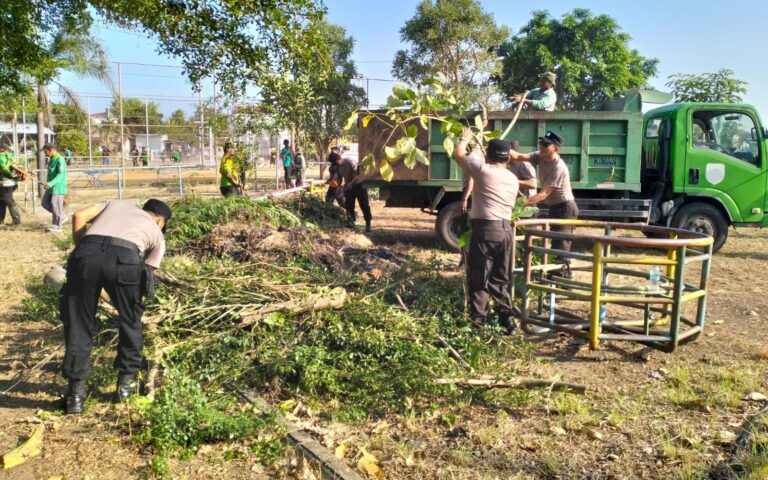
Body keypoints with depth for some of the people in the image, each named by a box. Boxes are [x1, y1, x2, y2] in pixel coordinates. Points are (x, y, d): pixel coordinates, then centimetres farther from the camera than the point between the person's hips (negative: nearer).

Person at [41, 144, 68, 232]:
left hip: (58, 187, -10)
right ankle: (63, 217, 20)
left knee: (56, 206, -5)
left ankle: (57, 226, 4)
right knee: (45, 203, 12)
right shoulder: (51, 159, 13)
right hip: (51, 187, 10)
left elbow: (61, 174, -26)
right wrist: (48, 183, 23)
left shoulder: (60, 160, -17)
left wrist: (51, 183, -35)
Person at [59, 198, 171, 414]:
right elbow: (146, 273, 27)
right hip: (124, 259, -2)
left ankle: (76, 392, 19)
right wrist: (136, 303, 37)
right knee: (130, 320, 22)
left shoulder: (116, 203, 37)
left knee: (77, 324, 15)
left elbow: (79, 216, 20)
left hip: (87, 254, 2)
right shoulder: (157, 234, 30)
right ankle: (126, 381, 29)